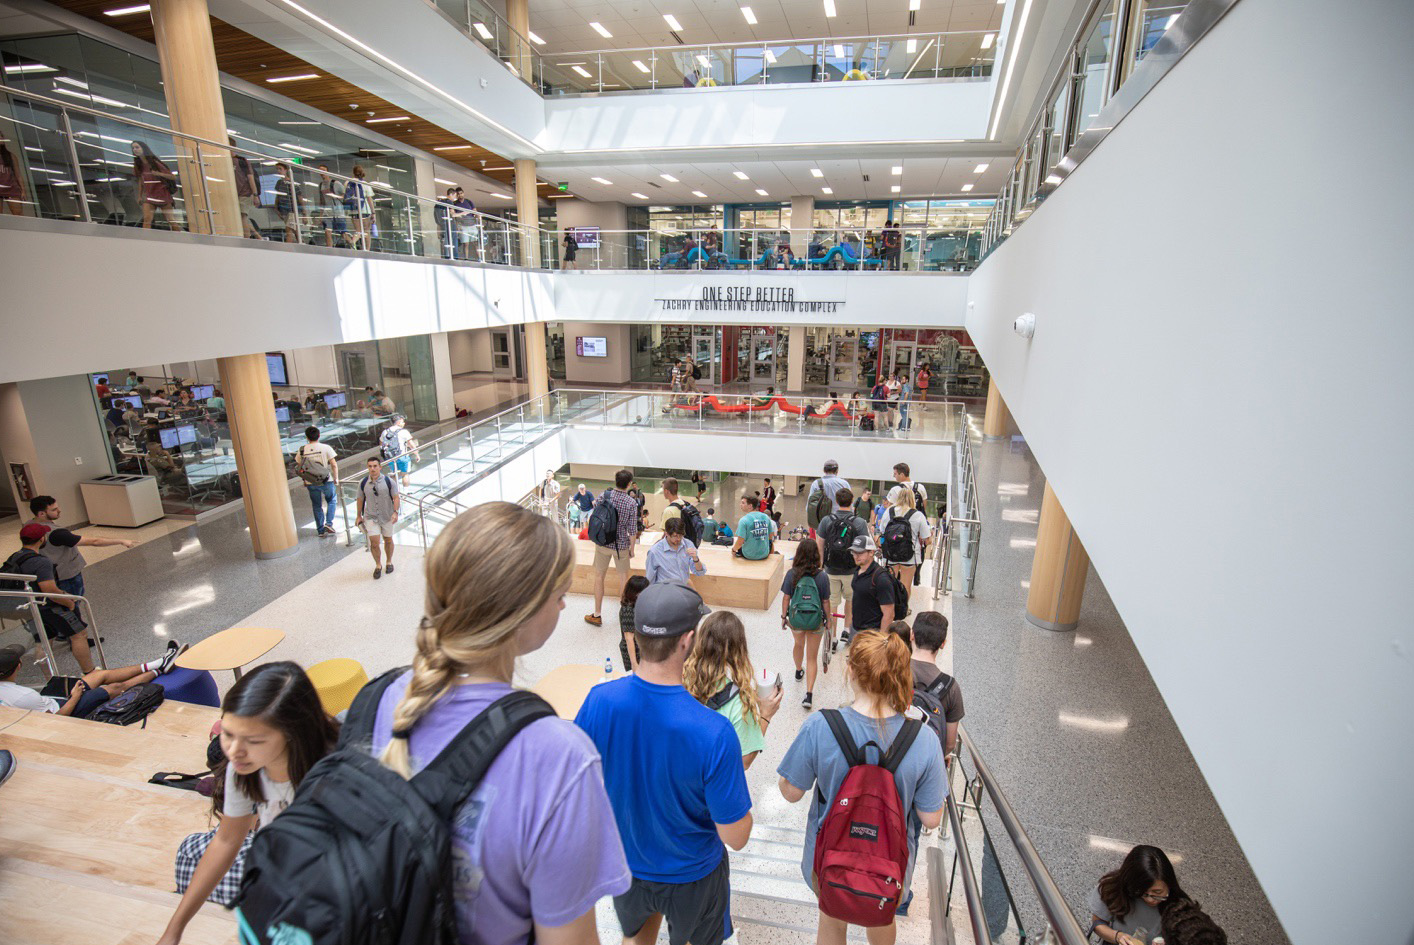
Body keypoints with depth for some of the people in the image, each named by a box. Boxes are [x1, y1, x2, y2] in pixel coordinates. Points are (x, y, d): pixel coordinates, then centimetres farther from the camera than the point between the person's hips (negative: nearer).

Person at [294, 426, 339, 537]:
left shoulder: (302, 450, -1)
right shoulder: (326, 448, -9)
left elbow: (299, 467, 4)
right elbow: (334, 465, -11)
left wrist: (305, 479, 16)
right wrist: (336, 478, 1)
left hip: (311, 483, 2)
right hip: (326, 481, -2)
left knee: (317, 506, 13)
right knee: (331, 501, 20)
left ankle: (321, 531, 19)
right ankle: (329, 523, 3)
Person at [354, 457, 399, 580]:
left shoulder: (389, 481, -10)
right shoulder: (363, 483, -5)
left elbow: (396, 497, -9)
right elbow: (360, 500, 7)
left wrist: (395, 512, -21)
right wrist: (359, 516, 10)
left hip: (387, 517, 0)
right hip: (370, 517, 0)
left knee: (388, 540, 13)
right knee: (374, 542, -8)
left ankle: (389, 562, 35)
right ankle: (378, 565, 13)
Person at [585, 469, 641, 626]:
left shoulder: (604, 495, -10)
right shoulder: (631, 503, -14)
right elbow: (632, 530, -11)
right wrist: (632, 549, 2)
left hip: (603, 543, 1)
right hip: (621, 545, -1)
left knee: (599, 577, 13)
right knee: (623, 576, 16)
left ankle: (597, 615, 19)